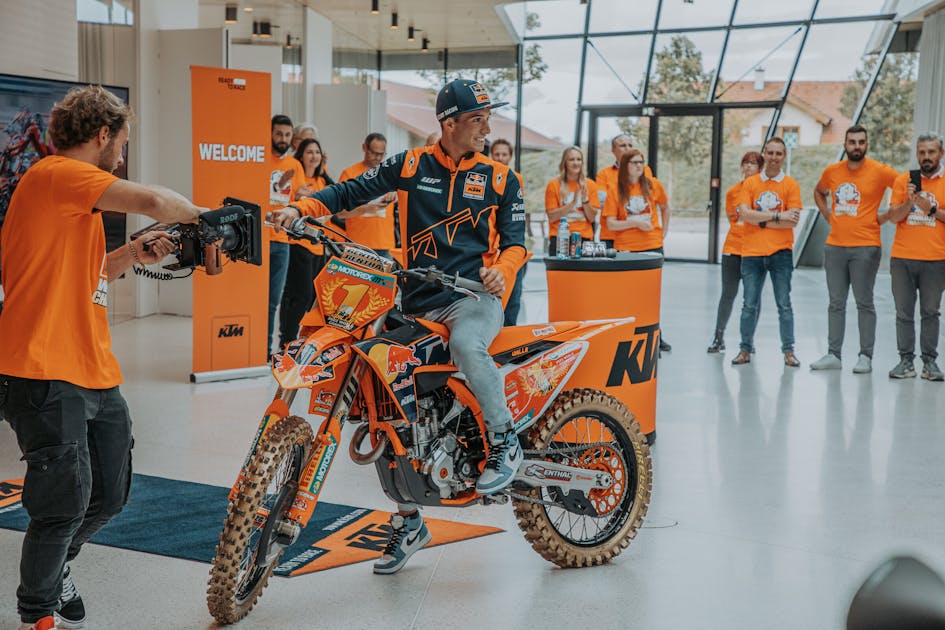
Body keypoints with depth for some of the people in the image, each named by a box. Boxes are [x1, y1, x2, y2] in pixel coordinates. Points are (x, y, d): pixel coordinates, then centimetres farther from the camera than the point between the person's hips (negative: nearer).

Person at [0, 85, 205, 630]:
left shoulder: (78, 195, 22)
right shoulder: (55, 175, -11)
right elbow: (151, 201, -23)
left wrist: (135, 253, 9)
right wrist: (200, 214, -4)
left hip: (95, 374, 10)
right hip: (44, 375, -10)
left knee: (109, 496, 15)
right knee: (65, 503, -3)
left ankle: (54, 567, 42)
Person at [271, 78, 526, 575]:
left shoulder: (499, 178, 7)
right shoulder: (411, 166, 7)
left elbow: (515, 238, 4)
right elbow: (355, 190, 5)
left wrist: (501, 269, -18)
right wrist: (301, 208, -10)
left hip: (476, 296, -2)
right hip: (418, 303, 3)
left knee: (465, 344, -39)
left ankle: (505, 442, -18)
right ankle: (408, 521, 15)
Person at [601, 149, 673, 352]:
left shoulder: (653, 185, 1)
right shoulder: (615, 191, -4)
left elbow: (664, 207, 19)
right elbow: (610, 224, -7)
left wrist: (663, 232, 12)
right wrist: (635, 223, -17)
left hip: (653, 246, 2)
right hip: (626, 248, -2)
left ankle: (656, 337, 21)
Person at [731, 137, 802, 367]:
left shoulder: (791, 185, 3)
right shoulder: (750, 183, 6)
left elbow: (792, 220, -7)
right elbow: (744, 214, -8)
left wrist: (761, 221, -9)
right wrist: (777, 215, -11)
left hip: (780, 252, -1)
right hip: (752, 252, 1)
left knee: (784, 304, 3)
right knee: (749, 304, 6)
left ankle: (788, 351, 10)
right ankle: (745, 350, 14)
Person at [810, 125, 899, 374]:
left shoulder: (880, 171, -6)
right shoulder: (832, 171, 7)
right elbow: (819, 192, 27)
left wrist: (886, 216, -5)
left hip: (865, 247, -4)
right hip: (835, 246, 4)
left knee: (864, 303, 0)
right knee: (836, 303, 8)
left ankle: (865, 357, 6)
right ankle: (833, 355, 13)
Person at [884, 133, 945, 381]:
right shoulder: (904, 180, 8)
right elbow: (893, 217, 3)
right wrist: (909, 202, -13)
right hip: (902, 258, 2)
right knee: (904, 313, 2)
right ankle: (906, 361, 7)